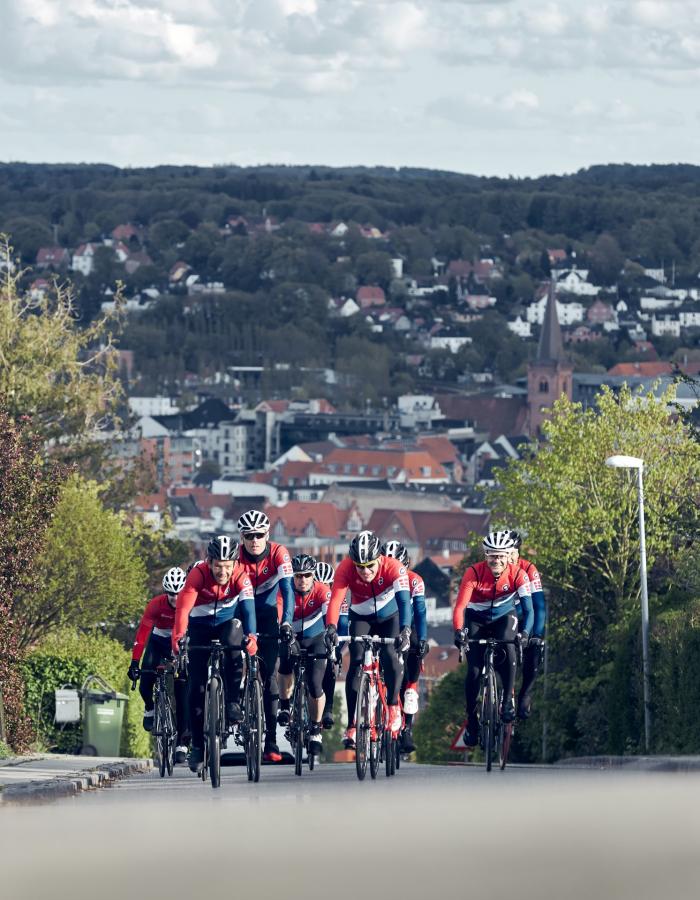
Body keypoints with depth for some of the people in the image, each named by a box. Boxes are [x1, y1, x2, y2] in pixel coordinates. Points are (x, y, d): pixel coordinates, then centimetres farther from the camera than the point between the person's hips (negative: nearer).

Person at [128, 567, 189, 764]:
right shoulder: (156, 604, -25)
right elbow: (142, 632, -27)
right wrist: (134, 662, -33)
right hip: (158, 642, 0)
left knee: (182, 693, -9)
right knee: (145, 684, -20)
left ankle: (181, 742, -4)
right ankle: (150, 709, 15)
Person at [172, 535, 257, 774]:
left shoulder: (240, 576, -24)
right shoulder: (198, 575, -27)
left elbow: (248, 606, -37)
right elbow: (183, 607, -38)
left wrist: (251, 636, -53)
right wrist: (178, 636, -54)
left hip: (228, 622, 0)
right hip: (201, 627, 0)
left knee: (233, 647, -36)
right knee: (197, 686, -6)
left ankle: (233, 702, -21)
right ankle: (197, 745, 4)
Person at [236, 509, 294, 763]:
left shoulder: (278, 554, -20)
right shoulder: (236, 557, -19)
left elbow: (287, 588, -29)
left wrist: (287, 621, -42)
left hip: (267, 614, -1)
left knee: (269, 674, -9)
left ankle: (271, 741, -9)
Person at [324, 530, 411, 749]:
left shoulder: (393, 567, -33)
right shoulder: (346, 569, -30)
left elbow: (404, 600, -43)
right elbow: (335, 600, -41)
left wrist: (405, 630, -60)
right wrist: (331, 628, -59)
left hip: (389, 616, -1)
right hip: (361, 618, 1)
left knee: (390, 656, -25)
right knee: (356, 663, -18)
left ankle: (393, 705, 0)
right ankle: (352, 726, -14)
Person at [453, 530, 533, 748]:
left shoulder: (517, 574, -25)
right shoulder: (474, 573, -28)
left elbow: (528, 608, -30)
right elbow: (460, 606, -35)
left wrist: (525, 633, -49)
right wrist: (459, 631, -53)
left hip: (504, 617, 0)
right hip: (477, 620, 0)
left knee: (508, 650, -31)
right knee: (474, 671, -11)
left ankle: (508, 700, -14)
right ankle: (471, 720, 6)